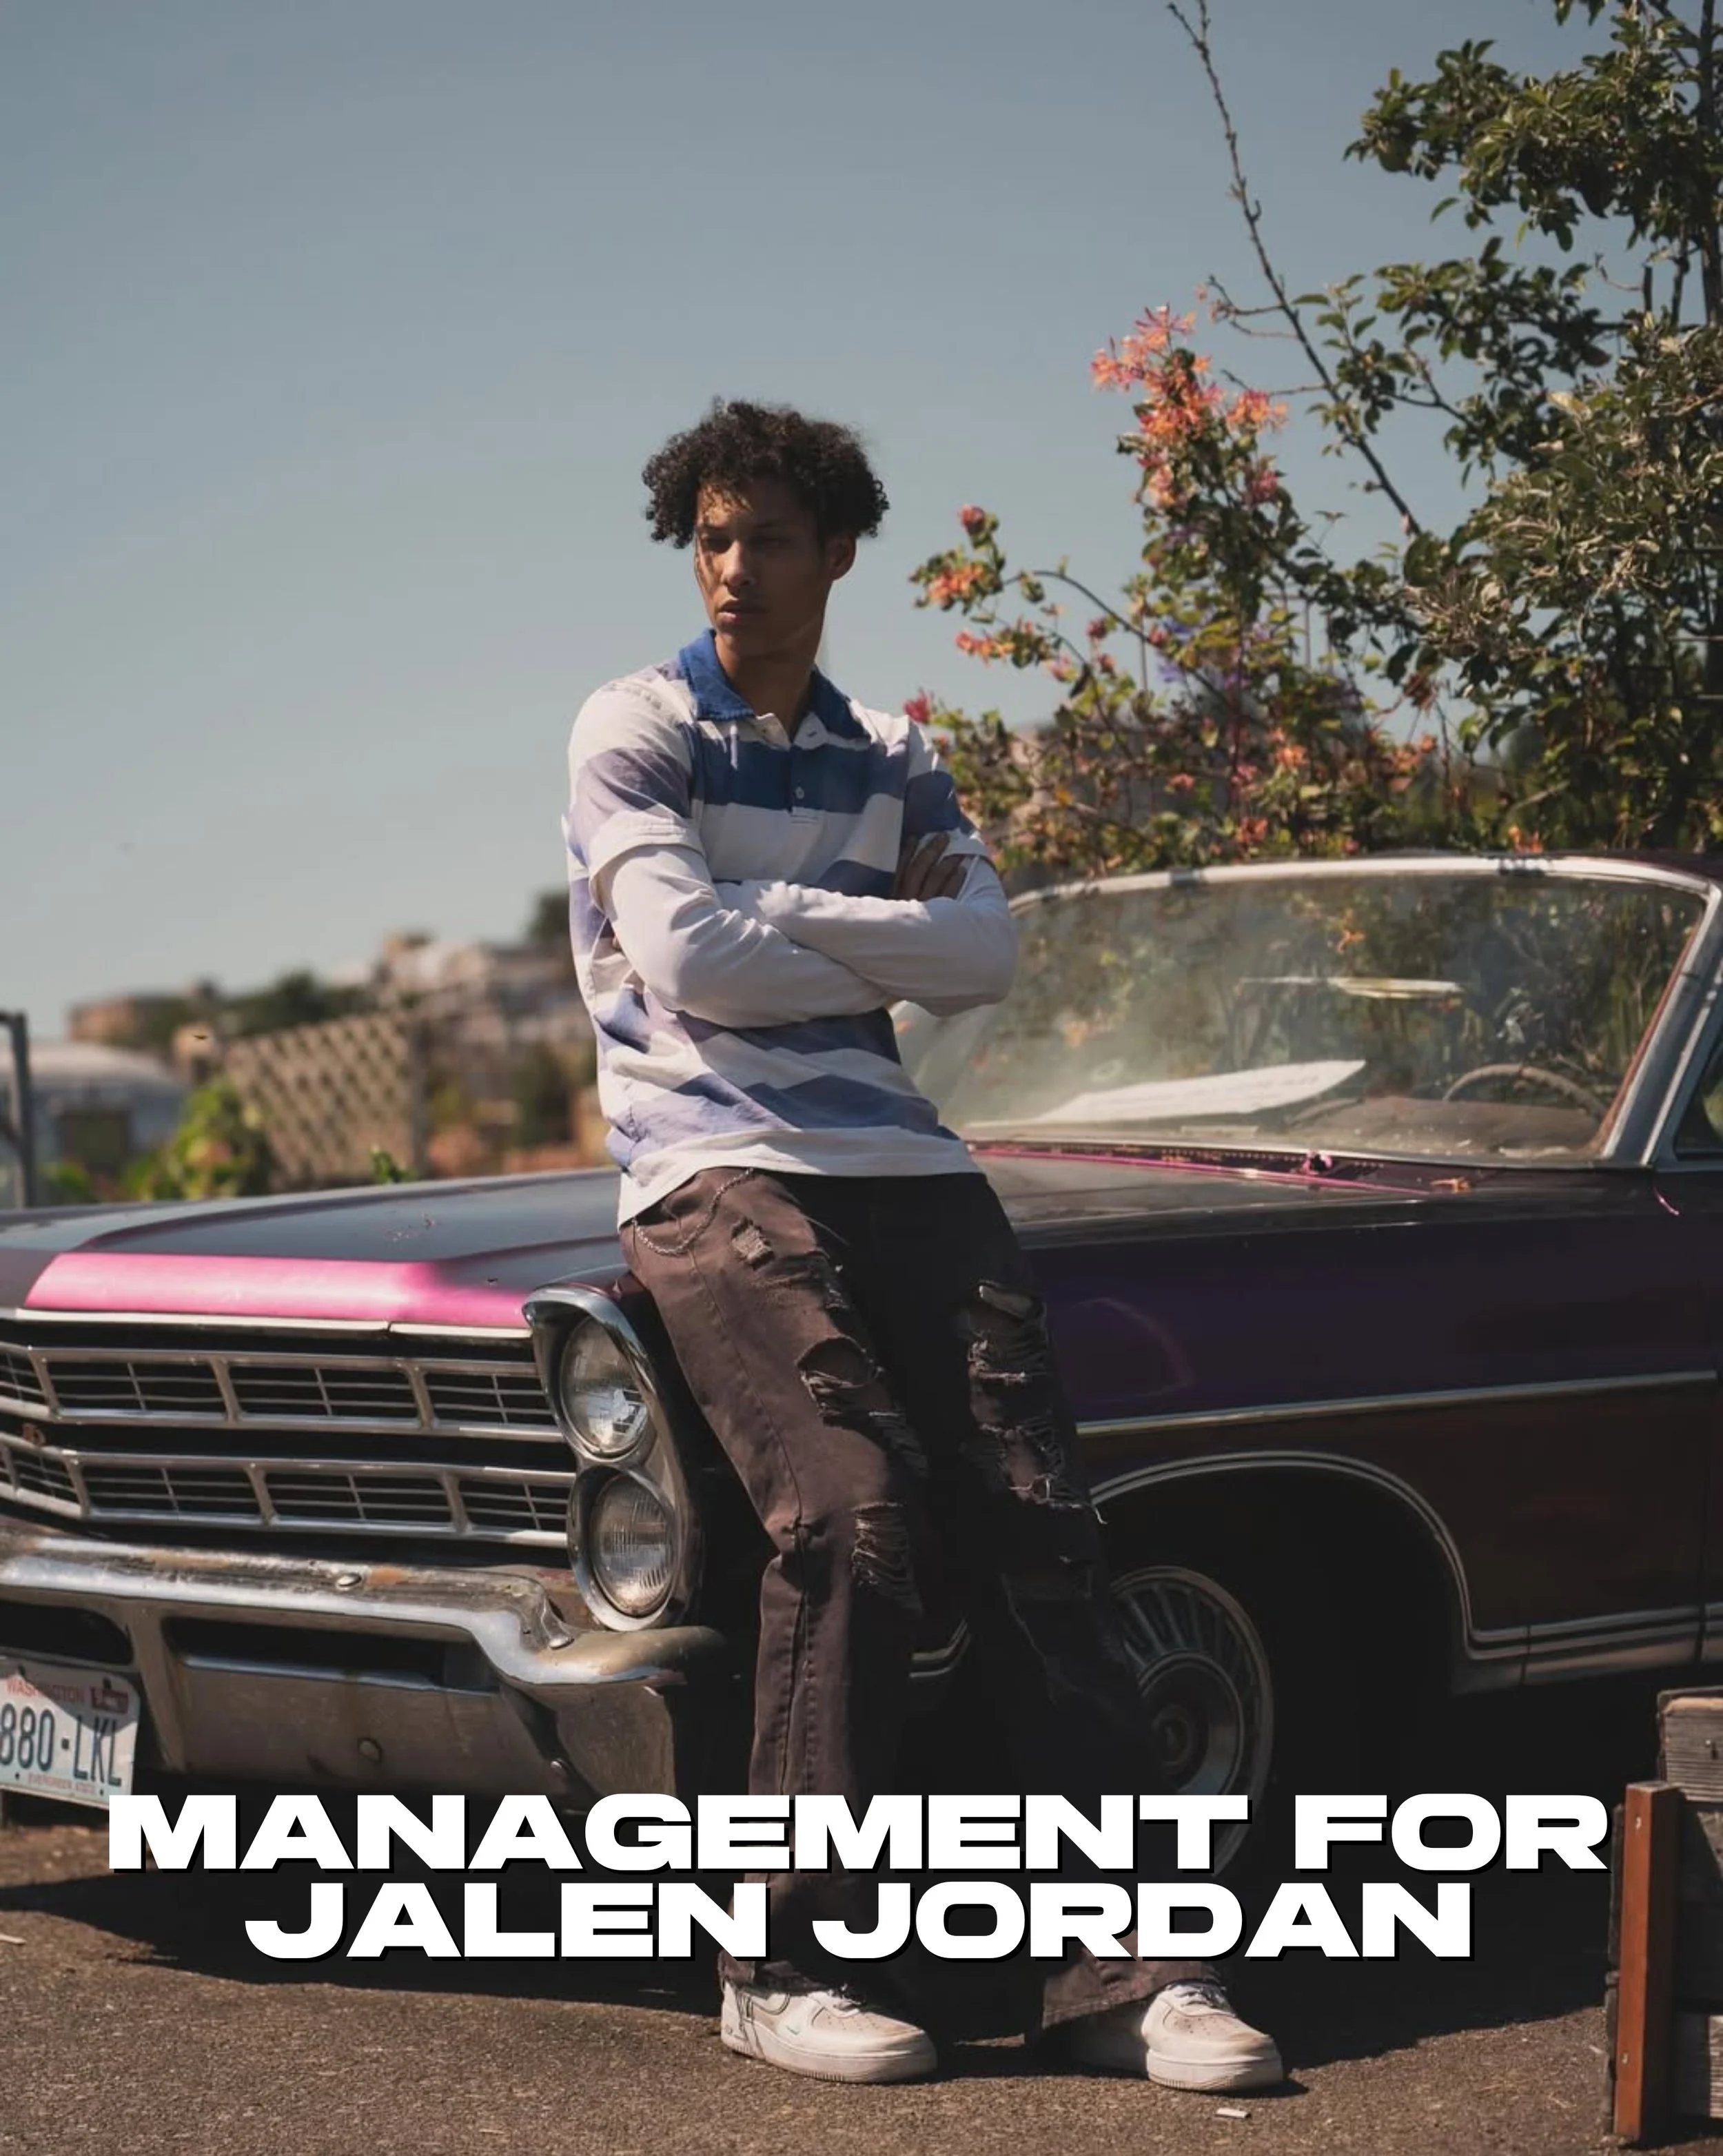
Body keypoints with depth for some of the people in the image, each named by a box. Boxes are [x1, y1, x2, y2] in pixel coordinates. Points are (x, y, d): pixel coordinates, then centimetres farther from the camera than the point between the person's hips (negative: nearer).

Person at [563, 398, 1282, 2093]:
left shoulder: (890, 760, 20)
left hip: (896, 1161, 5)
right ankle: (789, 1963, -15)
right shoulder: (635, 733, 5)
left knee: (1034, 1519, -12)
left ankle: (1116, 1958, -14)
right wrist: (888, 927, 1)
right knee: (853, 1510, -24)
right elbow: (689, 960, -10)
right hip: (714, 1168, -5)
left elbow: (986, 960, 5)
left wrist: (774, 913, -3)